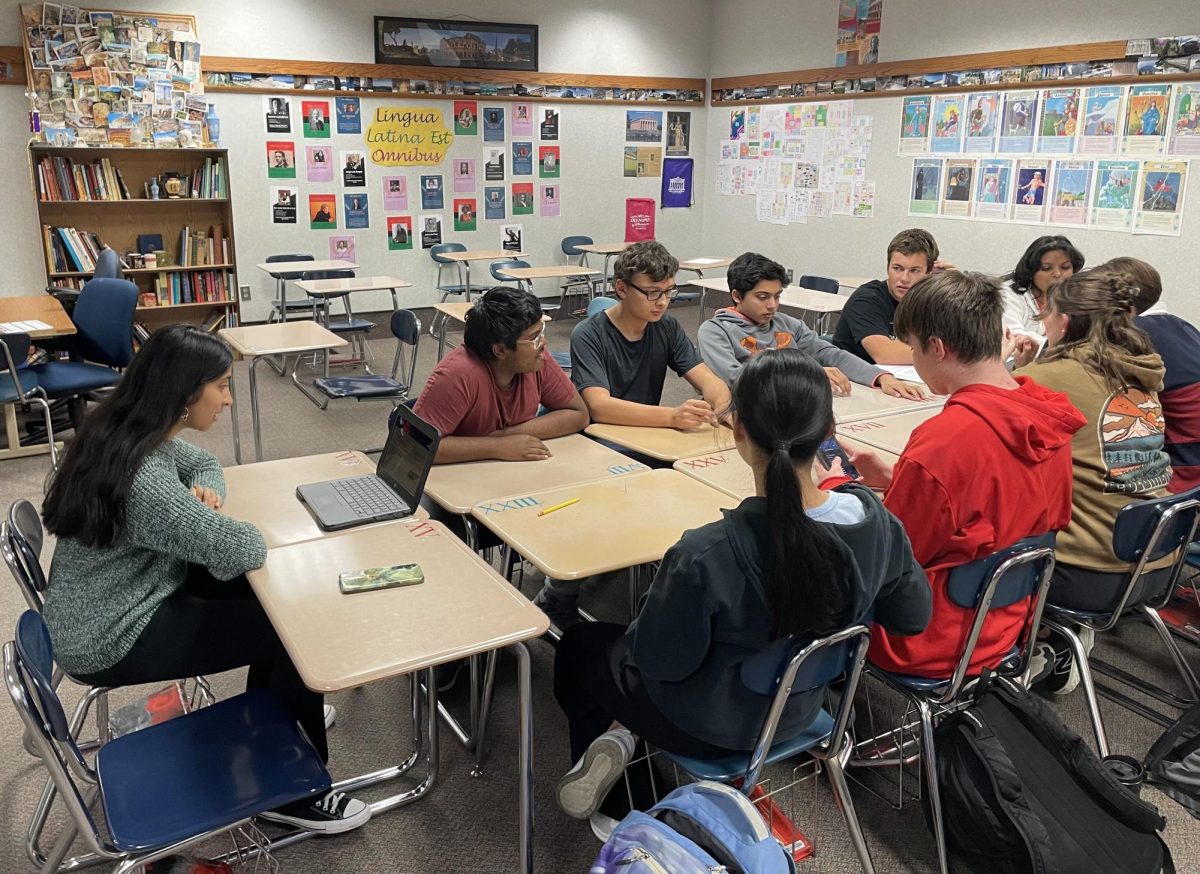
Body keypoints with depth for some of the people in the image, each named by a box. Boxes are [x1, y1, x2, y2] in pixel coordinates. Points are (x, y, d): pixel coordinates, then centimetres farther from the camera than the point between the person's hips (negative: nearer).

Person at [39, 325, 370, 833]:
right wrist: (212, 517, -11)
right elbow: (243, 549, -33)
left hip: (129, 597, 9)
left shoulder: (129, 429, -3)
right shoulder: (139, 478, -33)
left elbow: (202, 463, 14)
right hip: (112, 640, -9)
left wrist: (203, 490, -9)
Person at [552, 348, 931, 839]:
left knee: (579, 647, 23)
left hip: (711, 728, -5)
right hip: (799, 713, 6)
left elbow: (661, 661, -22)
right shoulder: (877, 522, -23)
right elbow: (912, 618, -4)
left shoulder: (705, 556, -38)